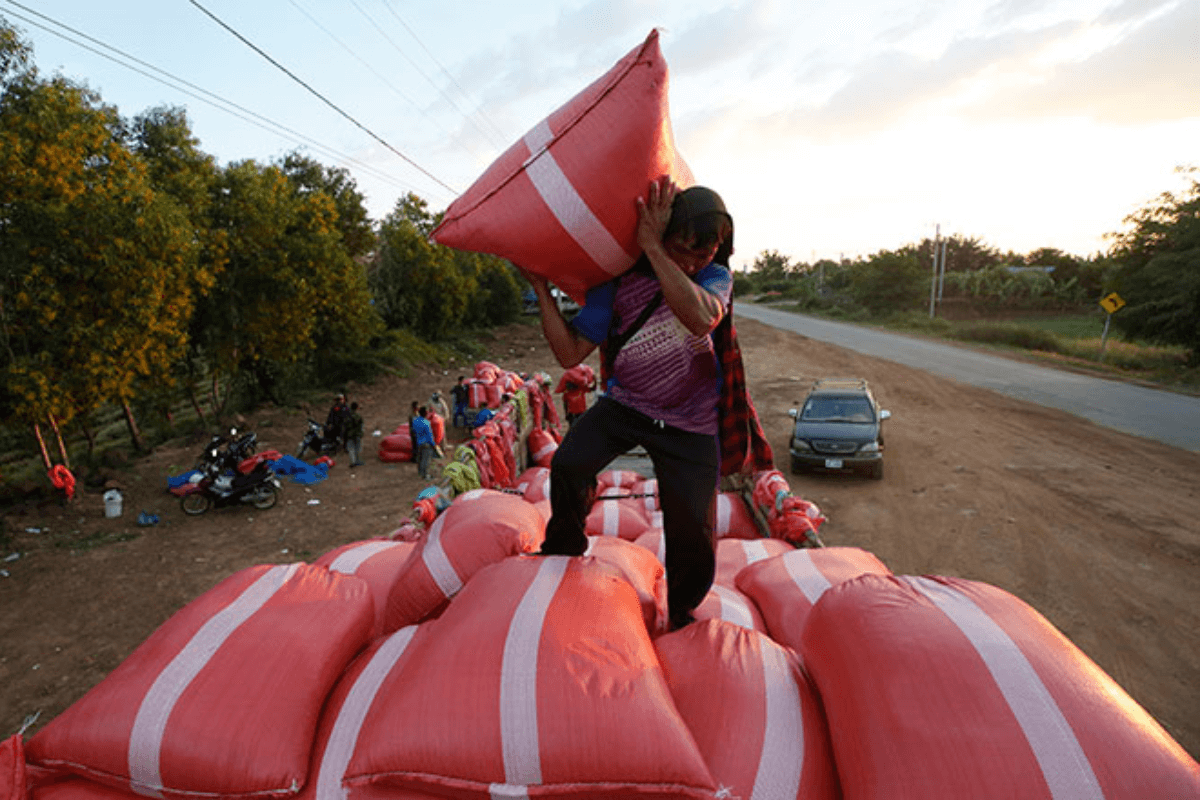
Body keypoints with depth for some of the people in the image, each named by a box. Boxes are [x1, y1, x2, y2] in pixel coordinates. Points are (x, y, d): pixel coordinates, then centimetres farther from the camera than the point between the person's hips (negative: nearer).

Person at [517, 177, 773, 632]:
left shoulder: (716, 278, -11)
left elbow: (702, 318, -38)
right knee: (567, 464, -21)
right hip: (626, 403, 1)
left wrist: (652, 249, -37)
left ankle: (682, 613, 30)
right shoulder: (620, 284, -11)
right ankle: (564, 547, 11)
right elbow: (570, 354, -14)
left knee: (693, 532, -2)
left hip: (690, 422, 0)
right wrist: (541, 288, -21)